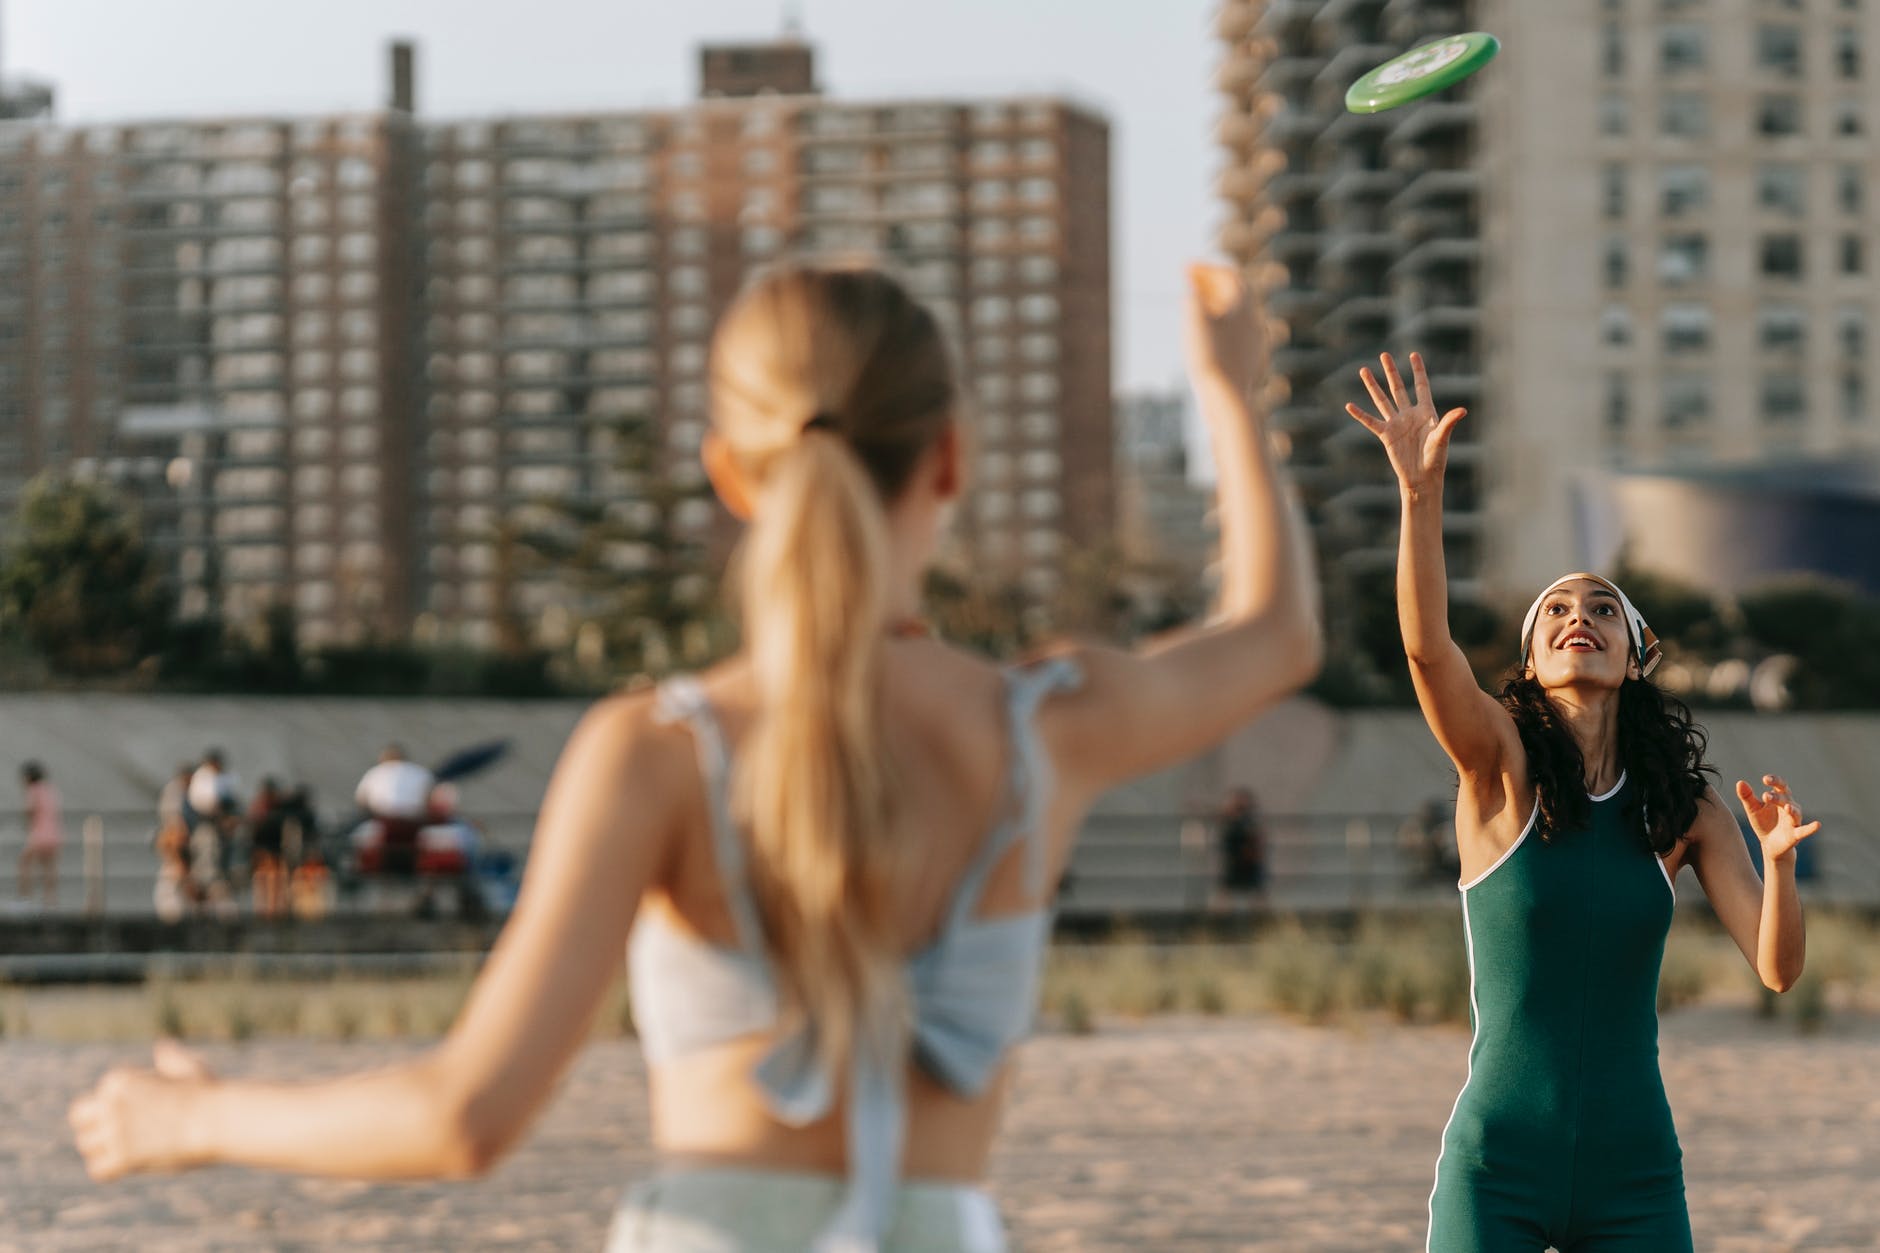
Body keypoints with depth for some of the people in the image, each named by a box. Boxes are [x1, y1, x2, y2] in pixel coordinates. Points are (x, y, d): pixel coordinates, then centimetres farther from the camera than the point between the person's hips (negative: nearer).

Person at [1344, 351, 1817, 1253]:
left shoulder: (1686, 806, 5)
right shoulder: (1501, 763, -2)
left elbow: (1777, 967, -3)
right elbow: (1425, 645, -21)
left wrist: (1778, 861, -23)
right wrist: (1420, 490, -35)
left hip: (1632, 1176, 3)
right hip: (1495, 1169, -3)